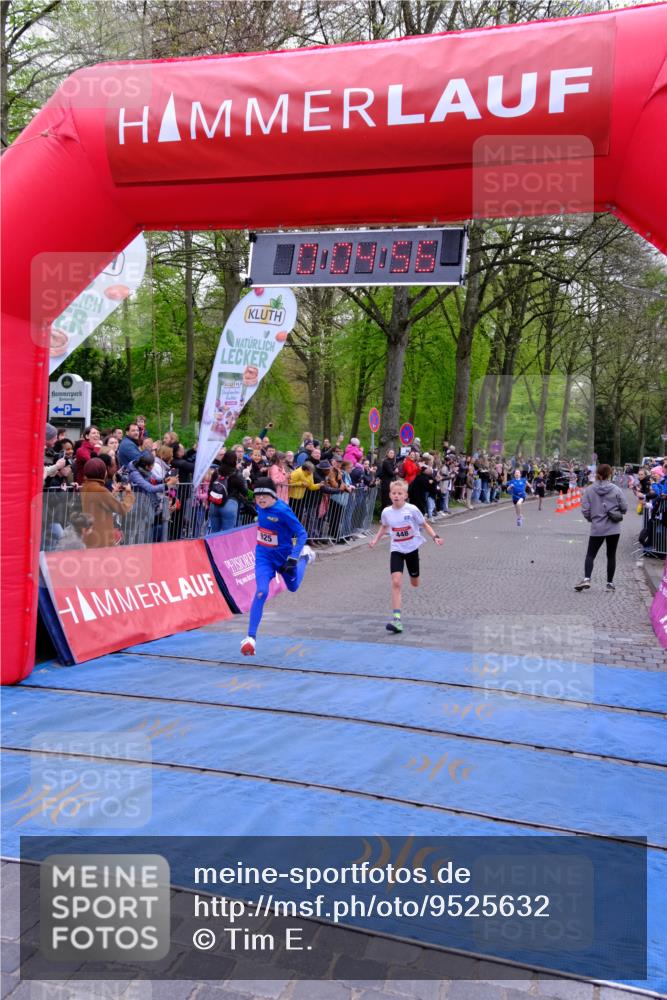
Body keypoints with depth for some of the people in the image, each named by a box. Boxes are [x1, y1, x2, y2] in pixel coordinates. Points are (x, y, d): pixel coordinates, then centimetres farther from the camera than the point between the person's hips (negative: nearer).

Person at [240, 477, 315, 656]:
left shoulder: (282, 510, -28)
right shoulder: (260, 505, -10)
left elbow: (301, 533, -25)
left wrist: (293, 558, -31)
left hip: (284, 556, -3)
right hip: (264, 556, 3)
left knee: (293, 587, 25)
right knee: (261, 592, -19)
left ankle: (305, 556, 53)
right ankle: (250, 637, -17)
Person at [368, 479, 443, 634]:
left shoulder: (412, 509, -14)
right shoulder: (386, 512, -6)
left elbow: (424, 525, -3)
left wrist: (435, 537, -16)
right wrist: (375, 540, 5)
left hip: (412, 548, 0)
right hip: (396, 550, 0)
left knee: (415, 583, 16)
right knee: (396, 582, -17)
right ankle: (396, 619, -21)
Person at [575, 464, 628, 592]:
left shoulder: (590, 490, -5)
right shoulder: (615, 490, -6)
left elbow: (585, 510, -6)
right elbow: (624, 508, -3)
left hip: (597, 528, 0)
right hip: (614, 528, 0)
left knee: (590, 554, 6)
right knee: (611, 556, 10)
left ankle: (586, 579, -12)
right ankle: (610, 583, 14)